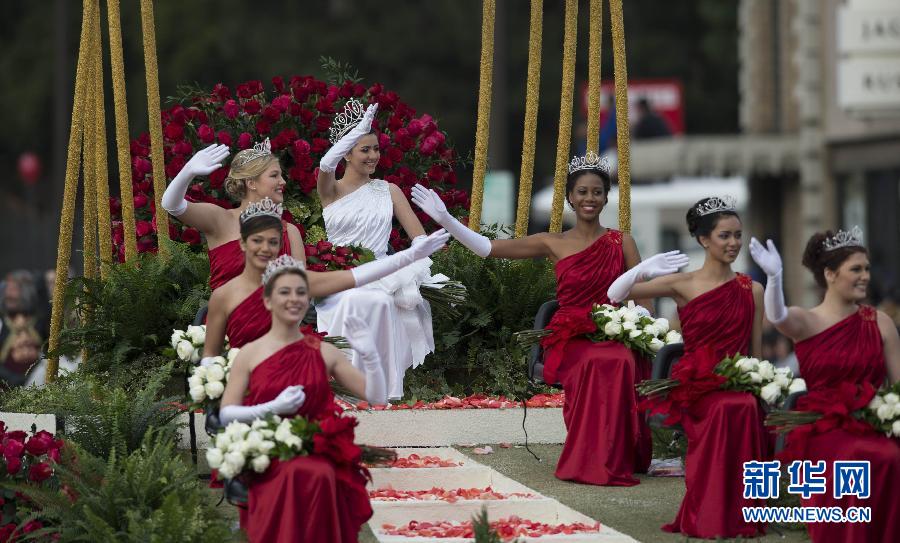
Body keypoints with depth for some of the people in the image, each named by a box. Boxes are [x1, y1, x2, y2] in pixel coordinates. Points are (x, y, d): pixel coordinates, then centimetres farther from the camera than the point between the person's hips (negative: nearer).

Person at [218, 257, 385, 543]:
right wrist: (273, 407, -13)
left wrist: (369, 354, -7)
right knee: (295, 476, -36)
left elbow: (376, 397, 9)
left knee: (320, 476, -34)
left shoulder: (324, 352, 9)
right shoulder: (249, 354, 4)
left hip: (320, 453, 1)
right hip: (270, 458, -1)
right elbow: (226, 414, 0)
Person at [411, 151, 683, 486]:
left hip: (614, 336, 1)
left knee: (621, 362, -35)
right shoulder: (553, 244, 9)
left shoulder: (622, 242, 12)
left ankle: (612, 459, -21)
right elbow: (488, 248, 4)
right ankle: (595, 461, -27)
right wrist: (444, 219, -5)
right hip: (570, 339, -1)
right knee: (598, 363, -35)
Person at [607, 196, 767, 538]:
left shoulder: (752, 290, 11)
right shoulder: (683, 285, 4)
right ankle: (707, 518, -24)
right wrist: (645, 268, -17)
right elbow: (615, 294, 0)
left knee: (748, 408, -33)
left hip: (737, 381, 2)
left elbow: (756, 353, 14)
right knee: (728, 409, -35)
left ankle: (736, 517, -20)